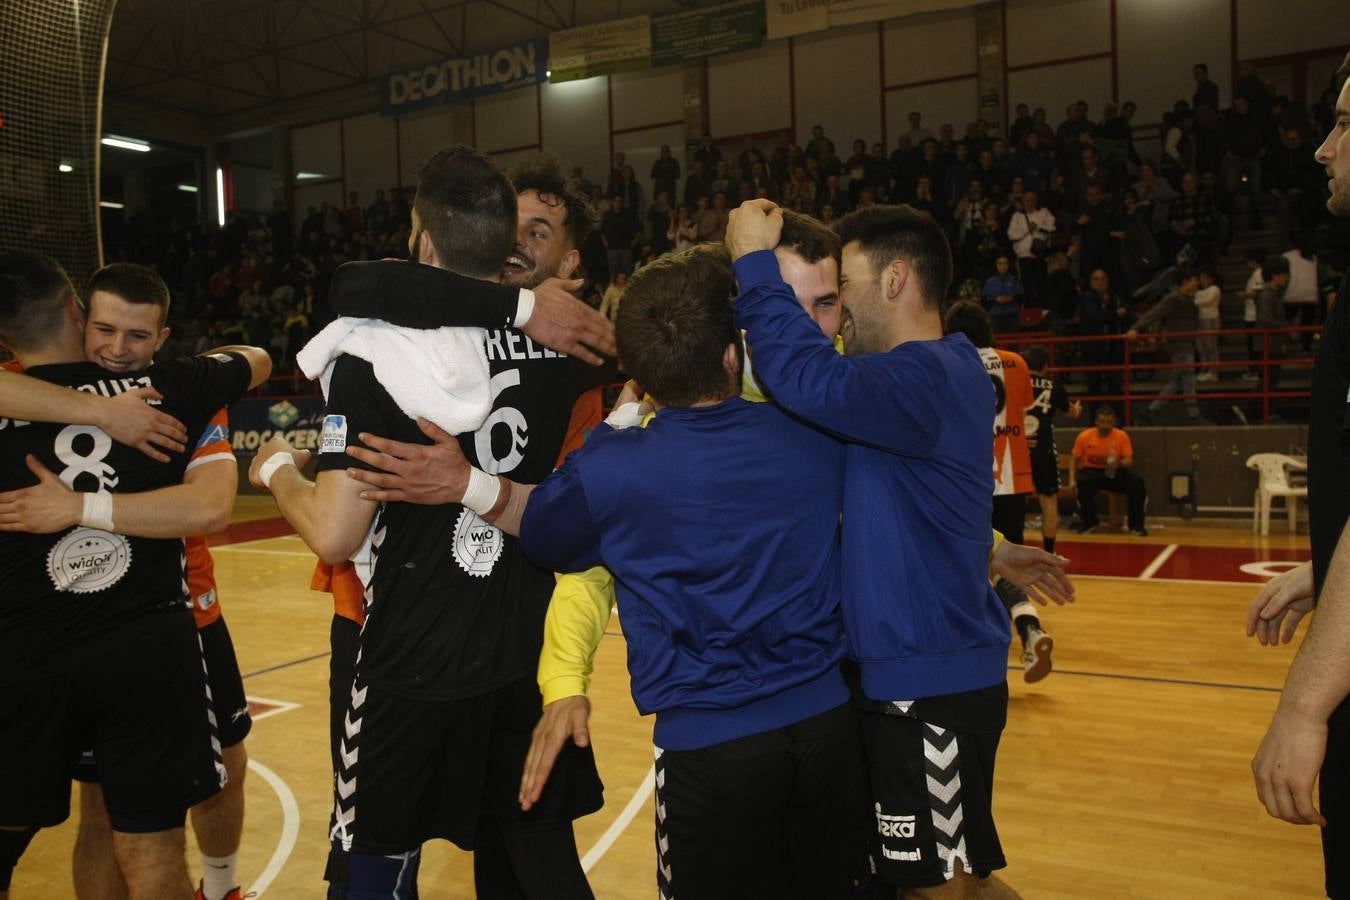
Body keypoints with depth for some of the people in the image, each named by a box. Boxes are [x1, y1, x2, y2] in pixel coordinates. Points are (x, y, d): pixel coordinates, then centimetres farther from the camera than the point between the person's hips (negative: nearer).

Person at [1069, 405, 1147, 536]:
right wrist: (1072, 480, -14)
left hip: (1115, 472, 1)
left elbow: (1129, 462, -9)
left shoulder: (1122, 436, -8)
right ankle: (1088, 523, -14)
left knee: (1137, 482, -27)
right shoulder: (1084, 436, -8)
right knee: (1082, 481, -35)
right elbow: (1075, 460, 0)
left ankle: (1136, 525, -11)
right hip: (1091, 471, -1)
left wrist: (1119, 463, -34)